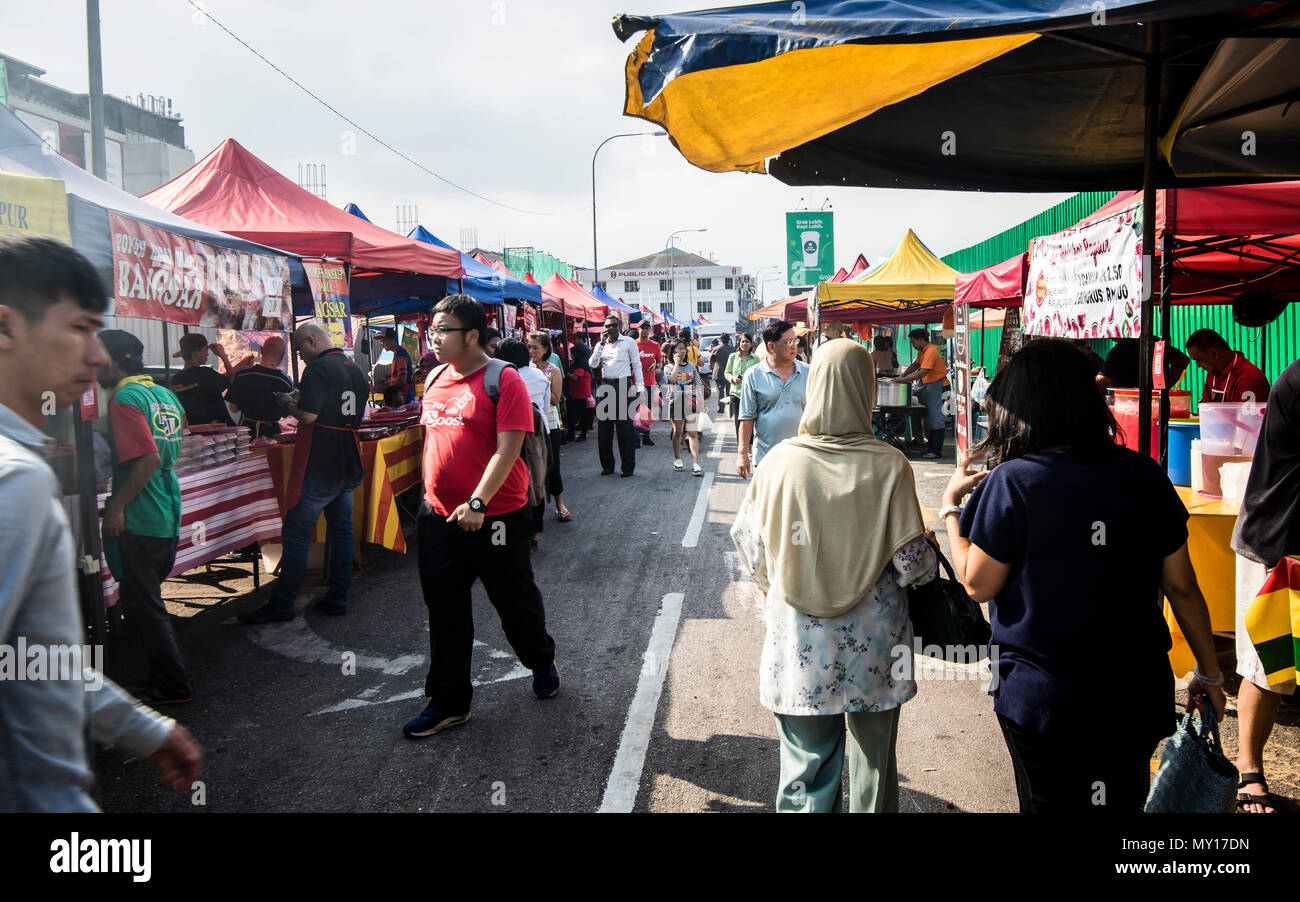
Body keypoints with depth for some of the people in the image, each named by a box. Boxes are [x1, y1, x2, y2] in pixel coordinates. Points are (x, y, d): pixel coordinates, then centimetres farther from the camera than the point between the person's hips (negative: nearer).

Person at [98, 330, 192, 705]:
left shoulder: (124, 398, -14)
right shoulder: (165, 394, 12)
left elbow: (148, 459, -24)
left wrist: (117, 505, -18)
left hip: (138, 519, -9)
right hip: (168, 514, 9)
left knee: (142, 604, 1)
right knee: (147, 600, 20)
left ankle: (173, 687, 8)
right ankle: (168, 673, 28)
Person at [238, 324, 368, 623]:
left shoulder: (318, 368, -13)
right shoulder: (357, 371, 12)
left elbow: (308, 415, -22)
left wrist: (287, 404, -2)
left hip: (318, 469, -8)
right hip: (349, 466, 8)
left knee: (296, 535, -1)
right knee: (341, 530, 13)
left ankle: (281, 605, 5)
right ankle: (338, 598, 18)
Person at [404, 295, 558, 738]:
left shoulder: (503, 379, -12)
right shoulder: (435, 379, 9)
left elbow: (508, 449, -19)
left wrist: (478, 503, -25)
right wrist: (429, 493, 17)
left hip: (496, 516, -6)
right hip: (440, 518, 6)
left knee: (515, 601, 11)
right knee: (445, 613, 11)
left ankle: (542, 661, 40)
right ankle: (449, 703, 24)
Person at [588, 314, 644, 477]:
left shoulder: (628, 342, 3)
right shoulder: (601, 344, 13)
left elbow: (637, 365, 3)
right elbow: (592, 364, 1)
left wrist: (640, 388, -4)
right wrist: (602, 343, -6)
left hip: (623, 385, -4)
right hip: (605, 386, 4)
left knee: (625, 429, -4)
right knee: (604, 428, 5)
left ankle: (628, 467, 3)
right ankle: (607, 466, 15)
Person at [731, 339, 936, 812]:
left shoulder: (779, 461, -10)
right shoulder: (888, 466, -13)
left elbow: (749, 545, 0)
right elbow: (913, 564, -11)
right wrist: (930, 556, 12)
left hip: (799, 651, 1)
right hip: (873, 651, 0)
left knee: (805, 777, 15)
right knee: (874, 769, 19)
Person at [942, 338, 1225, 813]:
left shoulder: (1011, 482, -16)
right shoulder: (1143, 475, -3)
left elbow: (978, 584, -11)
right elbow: (1180, 584, 1)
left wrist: (951, 504, 2)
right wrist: (1209, 671, 14)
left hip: (1045, 698, -4)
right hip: (1139, 692, 4)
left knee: (1055, 801, 15)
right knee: (1124, 800, 22)